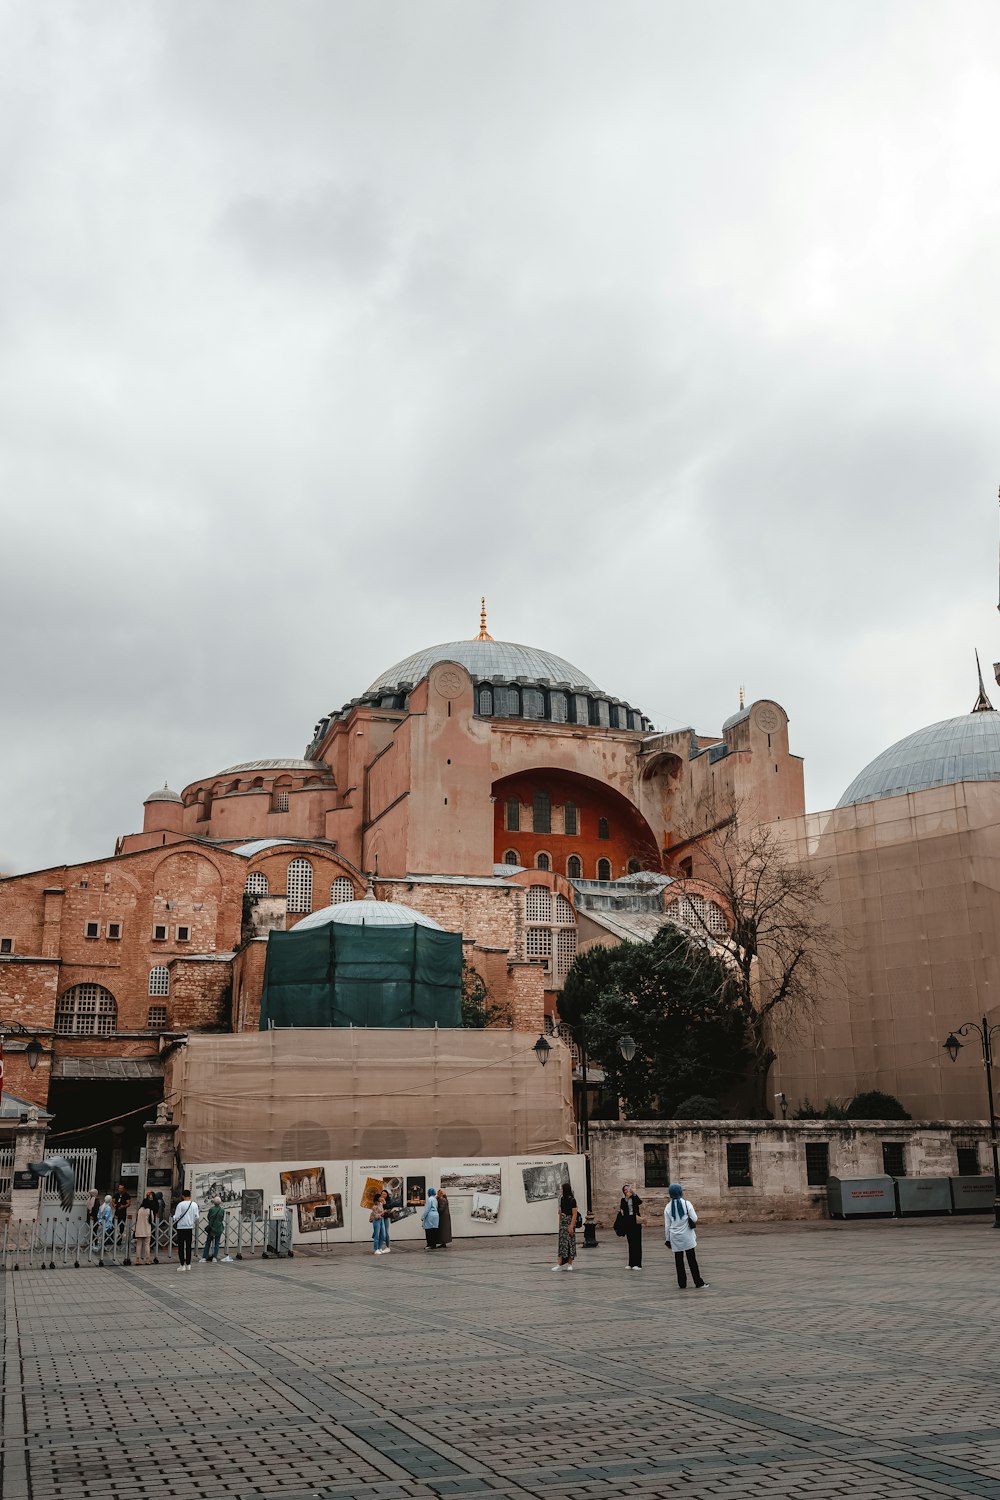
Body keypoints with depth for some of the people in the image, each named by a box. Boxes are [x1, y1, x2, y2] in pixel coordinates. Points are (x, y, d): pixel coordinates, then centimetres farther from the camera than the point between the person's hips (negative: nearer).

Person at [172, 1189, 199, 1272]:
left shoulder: (180, 1204, -12)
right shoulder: (194, 1205, 1)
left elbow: (177, 1217, -13)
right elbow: (197, 1217, 4)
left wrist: (173, 1217, 9)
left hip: (181, 1227, -4)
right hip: (190, 1227, 4)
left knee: (181, 1247, 3)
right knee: (188, 1246, 13)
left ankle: (182, 1265, 1)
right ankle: (188, 1264, 16)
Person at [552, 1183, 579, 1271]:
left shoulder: (572, 1200, -10)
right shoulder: (562, 1199, 11)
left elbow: (574, 1214, -13)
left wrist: (571, 1227, -19)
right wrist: (559, 1224, 16)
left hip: (570, 1222, -7)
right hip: (563, 1223, 7)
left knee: (570, 1242, -1)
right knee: (562, 1243, 4)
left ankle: (569, 1264, 5)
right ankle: (560, 1264, 3)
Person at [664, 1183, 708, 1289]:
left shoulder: (668, 1207, -1)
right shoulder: (686, 1204, -8)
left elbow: (667, 1225, 2)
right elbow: (694, 1219, -9)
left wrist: (667, 1239, 10)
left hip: (675, 1237, 2)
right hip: (687, 1236, -2)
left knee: (679, 1261, 8)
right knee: (692, 1259, 5)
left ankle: (682, 1284, 10)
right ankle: (698, 1282, 8)